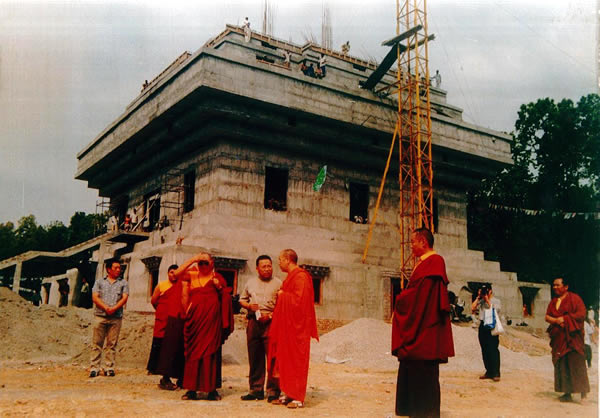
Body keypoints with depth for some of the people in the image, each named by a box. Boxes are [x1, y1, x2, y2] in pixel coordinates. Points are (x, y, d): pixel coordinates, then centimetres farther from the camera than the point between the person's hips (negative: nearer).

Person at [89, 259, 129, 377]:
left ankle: (109, 367, 6)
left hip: (116, 317, 0)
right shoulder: (99, 282, 13)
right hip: (100, 316, 0)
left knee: (112, 343, 0)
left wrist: (114, 308, -15)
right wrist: (105, 308, -13)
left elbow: (124, 298, 1)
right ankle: (94, 367, 5)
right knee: (97, 343, 0)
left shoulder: (123, 283, 13)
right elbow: (95, 297, 2)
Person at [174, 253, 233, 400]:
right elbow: (176, 274, -6)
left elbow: (225, 299, 9)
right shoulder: (192, 275, 12)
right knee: (193, 353, 2)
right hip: (195, 318, 2)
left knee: (211, 352, -1)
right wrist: (192, 259, -5)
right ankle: (192, 389, 7)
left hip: (211, 319, -1)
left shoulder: (217, 278, 10)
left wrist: (219, 287, -8)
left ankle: (212, 389, 4)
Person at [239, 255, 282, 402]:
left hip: (271, 322, -4)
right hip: (253, 322, 4)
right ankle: (256, 389, 15)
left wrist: (271, 315, -14)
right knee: (254, 357, 7)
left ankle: (273, 390, -2)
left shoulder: (278, 283, 4)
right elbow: (242, 299, 23)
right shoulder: (251, 282, 17)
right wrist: (249, 306, 1)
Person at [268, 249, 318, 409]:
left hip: (297, 328, -10)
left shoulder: (300, 277, -15)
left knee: (296, 361, -5)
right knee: (285, 361, 10)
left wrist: (283, 295, -11)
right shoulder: (290, 277, 17)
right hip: (286, 326, 10)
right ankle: (286, 394, 16)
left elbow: (299, 300, -24)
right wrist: (282, 295, 6)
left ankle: (298, 398, 1)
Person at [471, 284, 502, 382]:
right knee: (485, 350, 7)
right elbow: (473, 309, 3)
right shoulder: (481, 301, 14)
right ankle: (489, 372, 14)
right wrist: (478, 297, 4)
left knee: (493, 350, -8)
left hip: (492, 327, -5)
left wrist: (487, 300, -8)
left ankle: (496, 373, -7)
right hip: (482, 326, 5)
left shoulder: (496, 301, 4)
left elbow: (494, 310, -11)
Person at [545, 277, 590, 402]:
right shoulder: (553, 302, 18)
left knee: (575, 363, -11)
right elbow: (547, 317, 10)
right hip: (559, 337, 6)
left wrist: (564, 319, -12)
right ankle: (567, 393, 5)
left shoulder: (574, 298, 0)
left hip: (572, 336, -5)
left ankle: (582, 390, -5)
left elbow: (581, 314, -9)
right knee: (562, 365, 2)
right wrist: (557, 320, -10)